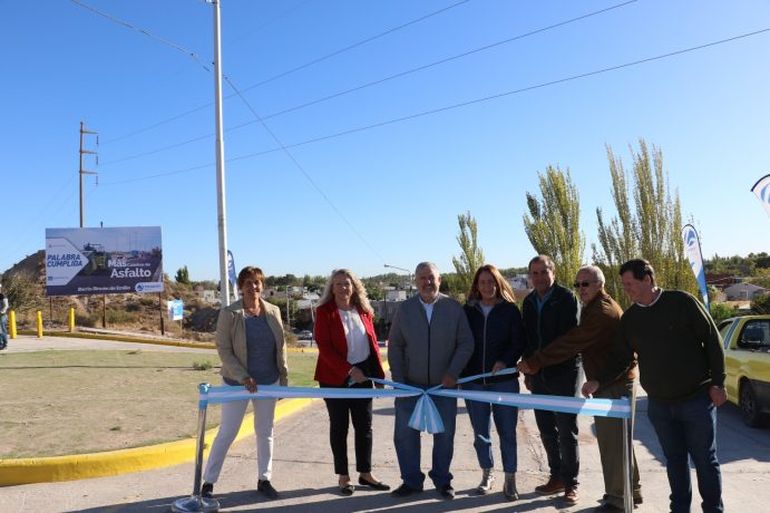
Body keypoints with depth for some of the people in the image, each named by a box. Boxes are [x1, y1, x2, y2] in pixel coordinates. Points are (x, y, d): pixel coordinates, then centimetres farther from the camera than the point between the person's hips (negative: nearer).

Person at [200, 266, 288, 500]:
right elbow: (223, 350, -11)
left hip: (268, 381, 4)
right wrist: (243, 377, -18)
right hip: (238, 382, -3)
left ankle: (264, 480, 26)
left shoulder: (273, 311, 0)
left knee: (265, 432, 12)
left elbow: (281, 346, 6)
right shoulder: (229, 313, -11)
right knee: (227, 433, 4)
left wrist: (284, 377, 6)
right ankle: (208, 482, 19)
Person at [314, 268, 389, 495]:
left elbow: (372, 342, 10)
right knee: (339, 427, 6)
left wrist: (378, 373, 1)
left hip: (363, 376, 4)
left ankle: (365, 474, 21)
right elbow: (324, 347, -14)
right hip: (335, 378, -4)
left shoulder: (364, 310, 7)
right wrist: (349, 370, -21)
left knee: (364, 426, 8)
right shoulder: (324, 312, -7)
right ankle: (343, 476, 17)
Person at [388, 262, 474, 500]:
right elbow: (395, 345, 2)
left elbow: (466, 343, -1)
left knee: (444, 435, 9)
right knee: (405, 434, 5)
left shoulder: (454, 308, -3)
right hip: (410, 384, 1)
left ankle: (442, 480, 28)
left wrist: (453, 372, -12)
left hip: (444, 384, -1)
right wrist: (398, 380, -4)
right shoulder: (405, 308, 0)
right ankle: (411, 480, 22)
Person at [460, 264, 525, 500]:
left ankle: (510, 479, 15)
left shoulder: (510, 309, -1)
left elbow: (519, 342, -4)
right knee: (480, 432, 11)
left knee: (507, 431, 3)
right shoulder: (468, 310, 5)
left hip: (504, 380, -2)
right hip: (473, 380, 2)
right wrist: (459, 373, 2)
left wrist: (505, 361, -21)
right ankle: (487, 474, 27)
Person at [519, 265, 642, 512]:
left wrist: (534, 362, -22)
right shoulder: (593, 308, 15)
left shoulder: (602, 311, -20)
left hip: (616, 384, -11)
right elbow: (576, 343, 13)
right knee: (616, 440, 19)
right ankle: (631, 491, 32)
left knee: (612, 441, -2)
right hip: (610, 382, 11)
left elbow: (570, 343, -24)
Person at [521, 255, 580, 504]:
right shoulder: (529, 301, 9)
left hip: (563, 372, -6)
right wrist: (528, 371, 13)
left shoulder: (566, 298, -9)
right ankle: (557, 477, 25)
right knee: (546, 429, 12)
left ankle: (570, 483, 13)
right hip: (538, 375, 6)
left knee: (566, 431, 2)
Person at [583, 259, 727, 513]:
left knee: (705, 459, 8)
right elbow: (620, 358, 8)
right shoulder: (629, 318, 3)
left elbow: (712, 341, -6)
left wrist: (717, 383, -8)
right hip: (658, 404, 4)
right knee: (674, 460, 14)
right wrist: (599, 381, -5)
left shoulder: (682, 302, -10)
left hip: (697, 398, -4)